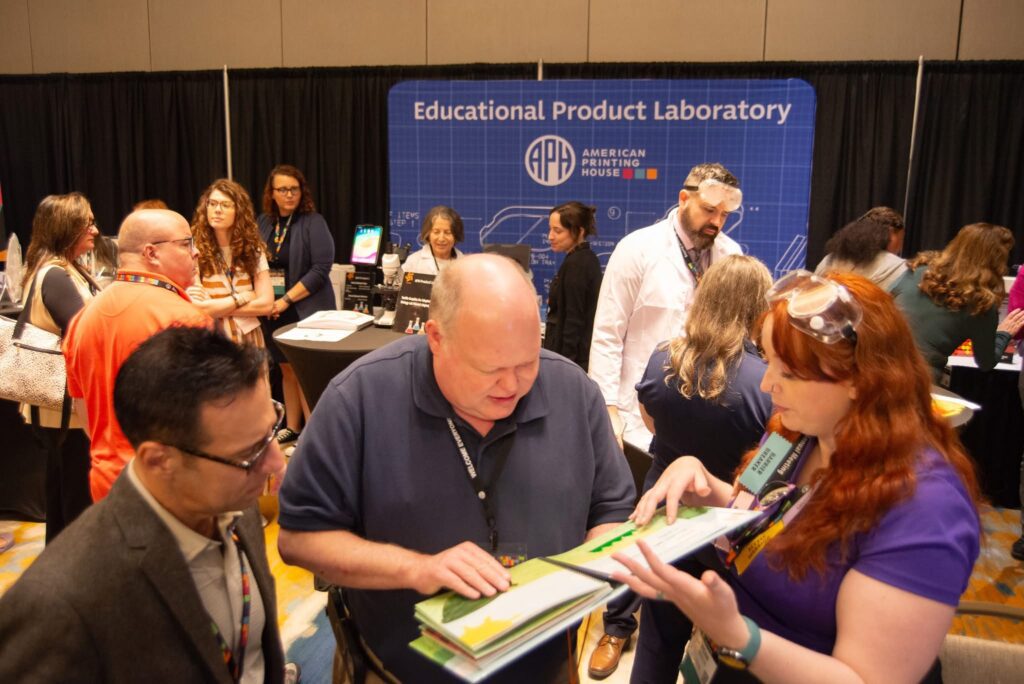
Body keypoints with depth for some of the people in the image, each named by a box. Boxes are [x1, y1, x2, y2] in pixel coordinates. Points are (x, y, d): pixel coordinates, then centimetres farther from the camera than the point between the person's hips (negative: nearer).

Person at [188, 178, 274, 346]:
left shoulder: (253, 249, 2)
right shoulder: (194, 250, -8)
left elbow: (266, 304, -6)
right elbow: (196, 308, -17)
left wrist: (215, 307, -11)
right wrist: (244, 298, -9)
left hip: (249, 343, 3)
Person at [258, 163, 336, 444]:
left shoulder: (313, 222, -8)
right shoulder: (263, 223, 9)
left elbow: (321, 269, -15)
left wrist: (286, 300, -17)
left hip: (305, 309, -5)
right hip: (274, 310, 6)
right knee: (286, 368, 14)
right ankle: (292, 427, 26)